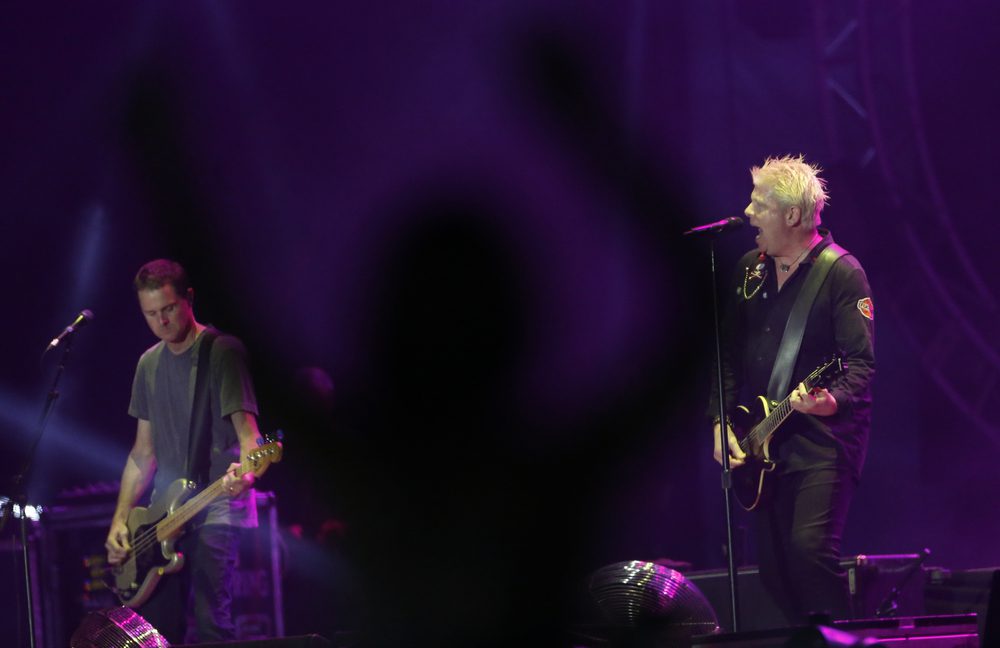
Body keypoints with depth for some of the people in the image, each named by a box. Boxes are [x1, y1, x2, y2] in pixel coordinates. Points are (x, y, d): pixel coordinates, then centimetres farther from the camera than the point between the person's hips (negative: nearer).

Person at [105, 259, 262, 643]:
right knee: (159, 629, 2)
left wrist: (244, 471, -34)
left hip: (216, 512, -7)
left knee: (208, 625, -19)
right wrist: (120, 520, 10)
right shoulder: (150, 363, 15)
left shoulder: (222, 352, -5)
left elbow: (246, 427, -12)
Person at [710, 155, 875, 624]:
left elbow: (862, 361, -14)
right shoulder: (750, 270, 12)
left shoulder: (842, 274, -9)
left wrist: (834, 399, -33)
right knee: (772, 565, 6)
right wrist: (721, 421, 6)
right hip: (765, 441, 7)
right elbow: (730, 353, 15)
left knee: (811, 547, -21)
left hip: (824, 438, -7)